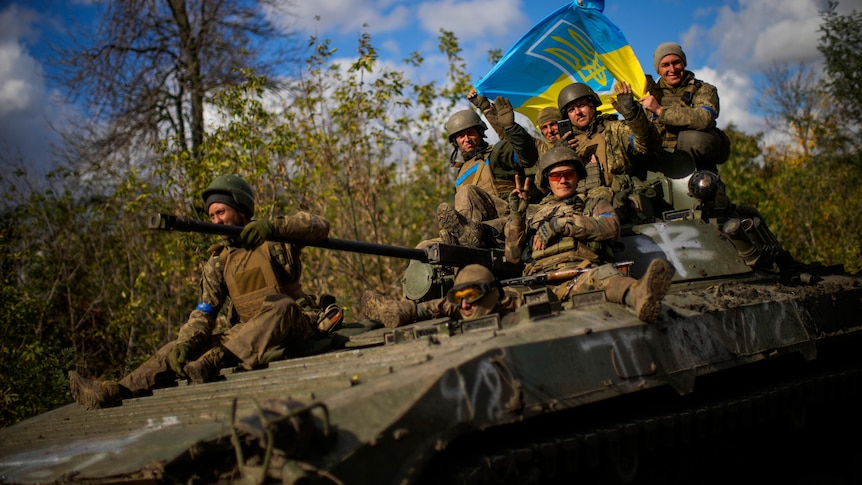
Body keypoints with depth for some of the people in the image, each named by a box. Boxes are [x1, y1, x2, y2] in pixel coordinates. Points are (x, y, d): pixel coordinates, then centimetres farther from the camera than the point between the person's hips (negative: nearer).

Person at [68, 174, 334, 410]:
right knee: (182, 347, -9)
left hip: (294, 326, -5)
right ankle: (116, 391, -23)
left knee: (280, 306, -36)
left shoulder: (275, 238, -2)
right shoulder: (219, 261, 10)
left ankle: (213, 362, -46)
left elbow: (320, 225, -18)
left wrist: (273, 226, -32)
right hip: (247, 334, 5)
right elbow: (205, 311, 1)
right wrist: (185, 343, -19)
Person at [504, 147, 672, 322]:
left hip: (584, 269, 0)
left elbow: (611, 227, 6)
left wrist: (561, 224, 1)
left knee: (602, 274, -42)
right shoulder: (536, 214, 38)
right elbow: (513, 256, 27)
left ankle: (639, 293, -76)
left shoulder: (595, 204, 32)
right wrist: (516, 215, 18)